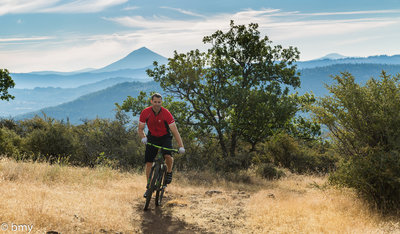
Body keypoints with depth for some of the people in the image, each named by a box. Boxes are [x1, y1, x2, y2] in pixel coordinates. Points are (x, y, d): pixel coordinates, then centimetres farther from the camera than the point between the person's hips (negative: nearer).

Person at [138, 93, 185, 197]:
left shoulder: (166, 113, -23)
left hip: (165, 137, -2)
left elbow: (174, 130, -24)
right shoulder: (145, 113, -17)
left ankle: (169, 172, 2)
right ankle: (149, 187, 9)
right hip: (152, 137, 2)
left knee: (168, 156, -29)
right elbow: (140, 129, -8)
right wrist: (143, 138, -30)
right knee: (148, 162, -4)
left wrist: (181, 146, -32)